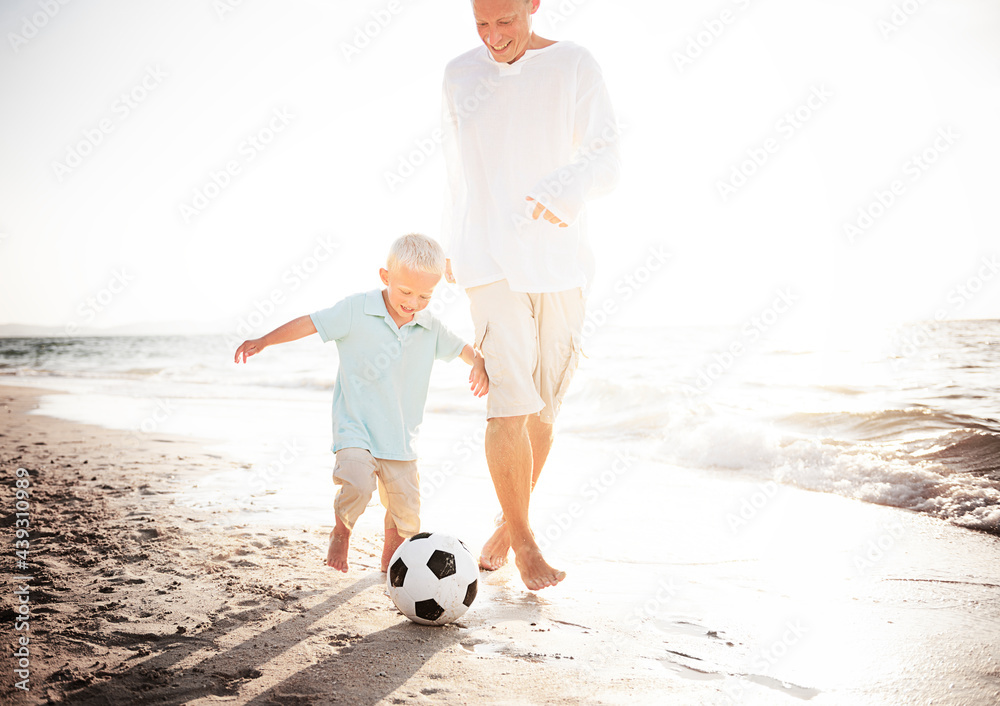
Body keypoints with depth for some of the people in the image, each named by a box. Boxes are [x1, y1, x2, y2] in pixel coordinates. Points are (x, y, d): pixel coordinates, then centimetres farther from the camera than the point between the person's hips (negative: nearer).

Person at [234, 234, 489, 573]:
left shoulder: (430, 328, 2)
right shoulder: (356, 310, -9)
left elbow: (464, 349, 14)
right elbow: (310, 323, -5)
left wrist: (479, 364, -7)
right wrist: (263, 341, -8)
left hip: (400, 435, 4)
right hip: (355, 426, -4)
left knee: (406, 512, 5)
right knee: (358, 482, -29)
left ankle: (390, 556, 39)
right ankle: (341, 531, 6)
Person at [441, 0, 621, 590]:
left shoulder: (574, 67, -1)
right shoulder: (460, 75, 9)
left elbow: (606, 162, -8)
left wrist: (561, 188, -28)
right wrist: (454, 244, 22)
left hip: (561, 260, 0)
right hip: (492, 264, 0)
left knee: (542, 410, 8)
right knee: (510, 403, -12)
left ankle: (509, 525, 28)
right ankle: (523, 540, 3)